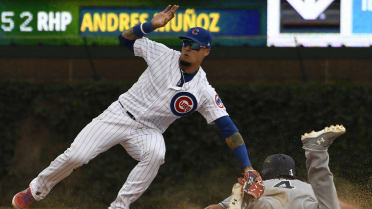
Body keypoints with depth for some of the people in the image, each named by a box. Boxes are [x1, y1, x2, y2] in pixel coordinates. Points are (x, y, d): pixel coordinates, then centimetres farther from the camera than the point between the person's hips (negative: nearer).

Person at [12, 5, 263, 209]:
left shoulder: (205, 93, -9)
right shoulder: (164, 55, -4)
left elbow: (228, 127, -12)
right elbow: (126, 38, 2)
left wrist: (248, 167, -21)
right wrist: (151, 25, -17)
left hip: (147, 132, 0)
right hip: (120, 114, 1)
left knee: (156, 153, -38)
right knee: (76, 155, -17)